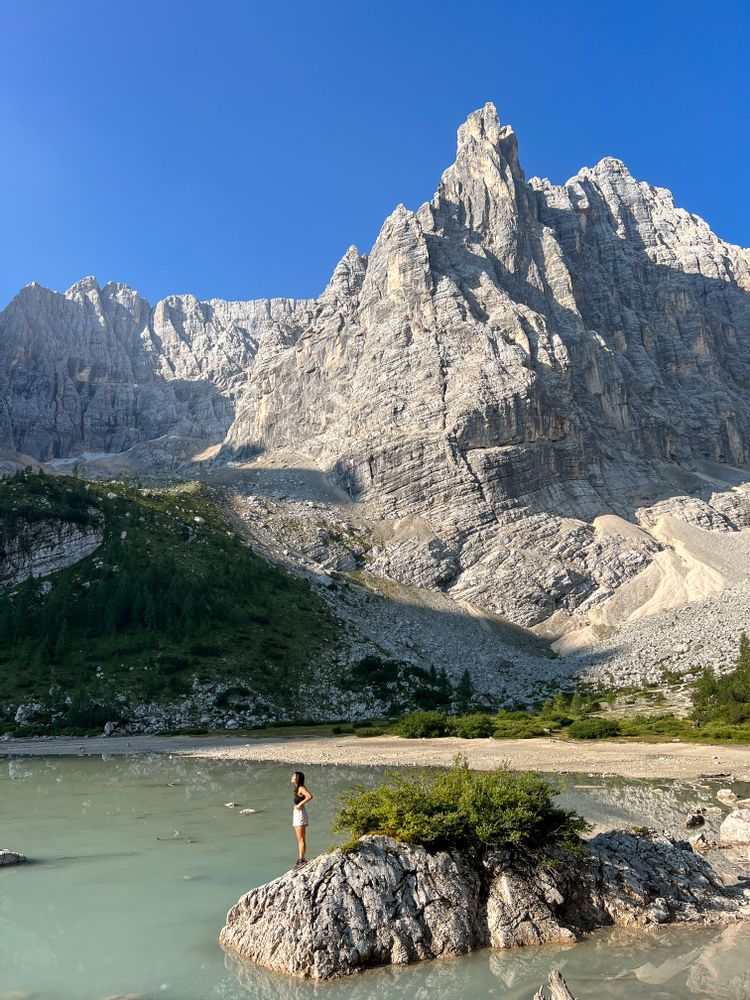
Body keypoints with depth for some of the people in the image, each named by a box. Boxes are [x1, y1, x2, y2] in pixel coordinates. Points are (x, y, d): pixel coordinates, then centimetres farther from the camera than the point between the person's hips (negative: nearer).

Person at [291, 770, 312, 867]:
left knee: (301, 839, -7)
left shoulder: (301, 788, -13)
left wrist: (300, 804, -22)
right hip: (296, 813, 10)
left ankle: (302, 859, -6)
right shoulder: (296, 789, 14)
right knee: (299, 839, 13)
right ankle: (301, 860, 18)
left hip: (300, 813, -10)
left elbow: (310, 796, -28)